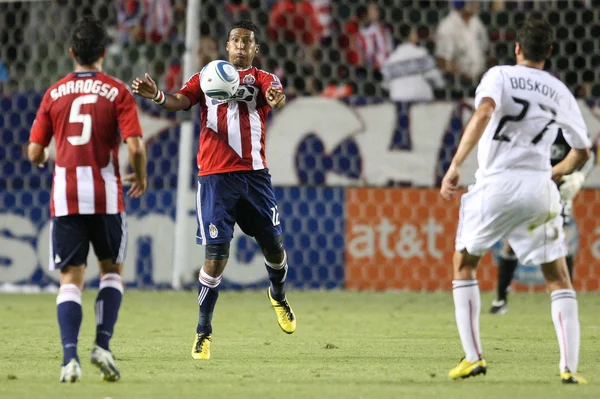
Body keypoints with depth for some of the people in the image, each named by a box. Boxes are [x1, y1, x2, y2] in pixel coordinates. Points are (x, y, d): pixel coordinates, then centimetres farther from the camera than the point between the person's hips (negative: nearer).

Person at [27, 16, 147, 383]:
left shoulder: (54, 93, 6)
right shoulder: (118, 92, -1)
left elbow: (35, 153, 4)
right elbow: (135, 147, -10)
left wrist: (47, 158, 28)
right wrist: (141, 178, 10)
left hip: (65, 197, 1)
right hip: (106, 197, -1)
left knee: (71, 279, 4)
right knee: (112, 270, 17)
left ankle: (70, 356, -12)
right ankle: (103, 345, 1)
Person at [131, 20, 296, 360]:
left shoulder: (263, 79, 7)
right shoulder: (206, 78, 9)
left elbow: (276, 95, -16)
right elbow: (180, 101, -8)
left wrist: (275, 99, -41)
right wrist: (157, 96, -30)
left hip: (255, 174, 1)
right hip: (216, 176, -1)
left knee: (273, 244, 8)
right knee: (216, 254, -8)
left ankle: (279, 296, 42)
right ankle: (203, 332, 2)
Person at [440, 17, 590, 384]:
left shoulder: (500, 76, 1)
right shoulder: (560, 92, 11)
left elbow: (484, 112, -20)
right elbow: (582, 150, 17)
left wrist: (455, 166, -21)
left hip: (496, 184, -2)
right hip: (539, 186, 2)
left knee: (464, 266, 18)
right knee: (559, 279, 11)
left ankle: (474, 357, 9)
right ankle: (570, 367, -2)